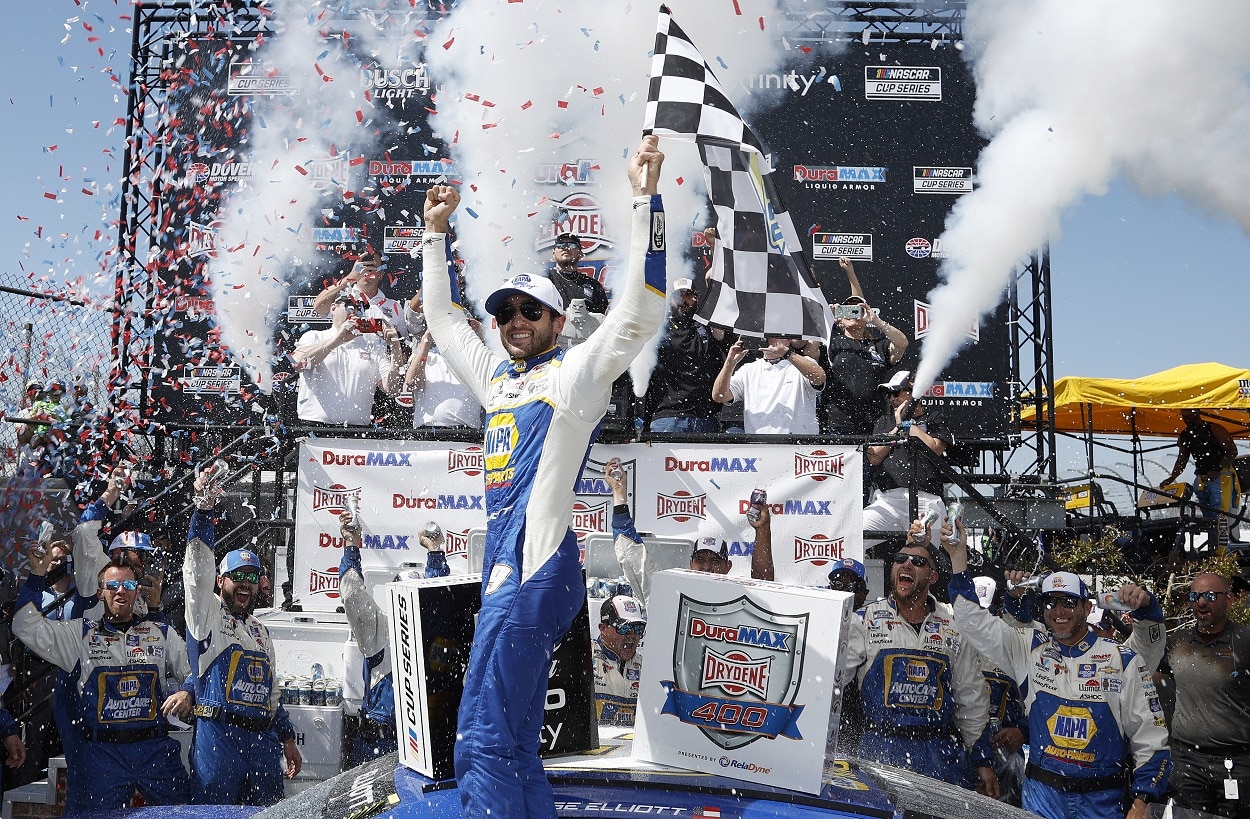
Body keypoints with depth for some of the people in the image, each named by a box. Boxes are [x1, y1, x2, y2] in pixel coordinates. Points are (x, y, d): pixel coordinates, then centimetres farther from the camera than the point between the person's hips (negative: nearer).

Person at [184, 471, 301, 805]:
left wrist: (287, 739, 22)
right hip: (218, 737, -5)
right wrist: (203, 511, -22)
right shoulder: (207, 614, 5)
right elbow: (199, 569, -11)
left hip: (263, 740, 6)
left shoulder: (260, 631, 22)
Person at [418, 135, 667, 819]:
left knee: (484, 746, -11)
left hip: (536, 569, -8)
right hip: (503, 570, 8)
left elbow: (640, 313, -13)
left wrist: (646, 198, -17)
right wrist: (435, 231, 33)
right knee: (514, 751, 12)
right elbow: (442, 315, 34)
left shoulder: (576, 370, 1)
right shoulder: (496, 376, 21)